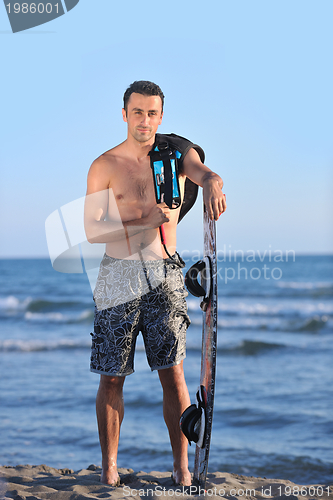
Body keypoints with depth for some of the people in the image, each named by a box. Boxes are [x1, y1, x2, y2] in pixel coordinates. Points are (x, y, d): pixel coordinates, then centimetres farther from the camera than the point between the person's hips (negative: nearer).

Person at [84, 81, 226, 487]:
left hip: (164, 276, 1)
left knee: (173, 374, -1)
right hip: (118, 277, -1)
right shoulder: (105, 166, 1)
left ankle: (181, 466, 7)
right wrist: (144, 220, -16)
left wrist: (212, 185, -42)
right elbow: (92, 230, -5)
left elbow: (205, 173, -17)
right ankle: (109, 464, 16)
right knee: (112, 377, 3)